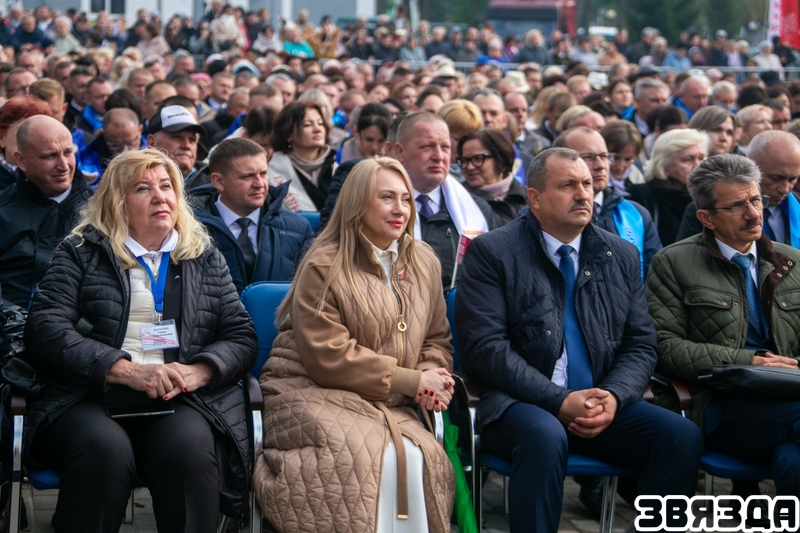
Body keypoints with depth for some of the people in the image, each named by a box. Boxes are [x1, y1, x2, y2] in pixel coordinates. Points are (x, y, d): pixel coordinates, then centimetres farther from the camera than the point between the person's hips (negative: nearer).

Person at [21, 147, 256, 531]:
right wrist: (127, 371, -13)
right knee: (104, 449, -35)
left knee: (190, 447, -33)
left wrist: (196, 371, -9)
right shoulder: (81, 251, 13)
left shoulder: (205, 259, 21)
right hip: (90, 396, -1)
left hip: (182, 399, 1)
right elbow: (45, 329, 0)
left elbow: (241, 337, 14)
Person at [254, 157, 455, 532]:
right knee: (373, 458, -34)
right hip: (315, 393, -5)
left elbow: (437, 340, 19)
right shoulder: (324, 267, -6)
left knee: (420, 457, -28)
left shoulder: (423, 264, 13)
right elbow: (329, 357, -13)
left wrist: (433, 375, -7)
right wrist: (411, 380, -14)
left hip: (388, 404, 5)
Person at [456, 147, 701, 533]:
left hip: (602, 403, 4)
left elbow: (641, 345, 12)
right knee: (544, 435, -37)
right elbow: (484, 347, -9)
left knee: (682, 436, -20)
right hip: (515, 404, -4)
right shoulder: (491, 252, -1)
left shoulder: (621, 256, 14)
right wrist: (559, 402, -17)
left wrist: (613, 397, -10)